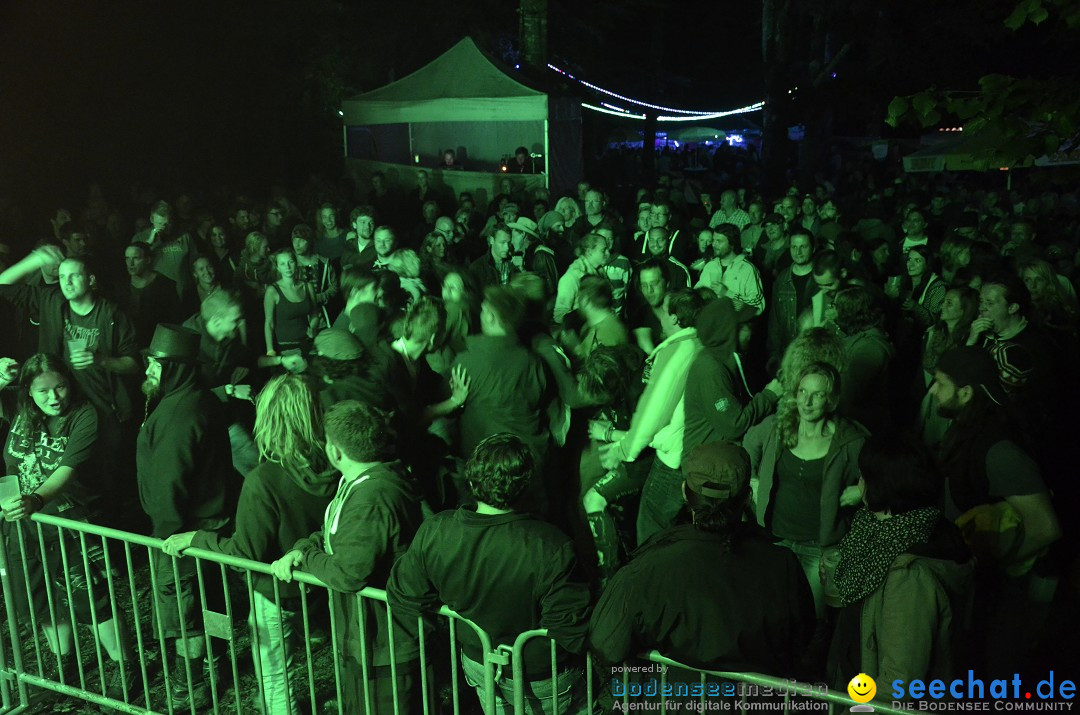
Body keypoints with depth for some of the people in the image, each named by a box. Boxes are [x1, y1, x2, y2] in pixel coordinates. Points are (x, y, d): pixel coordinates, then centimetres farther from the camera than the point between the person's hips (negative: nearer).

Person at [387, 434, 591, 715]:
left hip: (478, 666, 4)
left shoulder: (433, 532, -24)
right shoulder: (550, 547, -37)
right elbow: (571, 632, -29)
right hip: (539, 681, -3)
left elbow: (403, 599, -10)